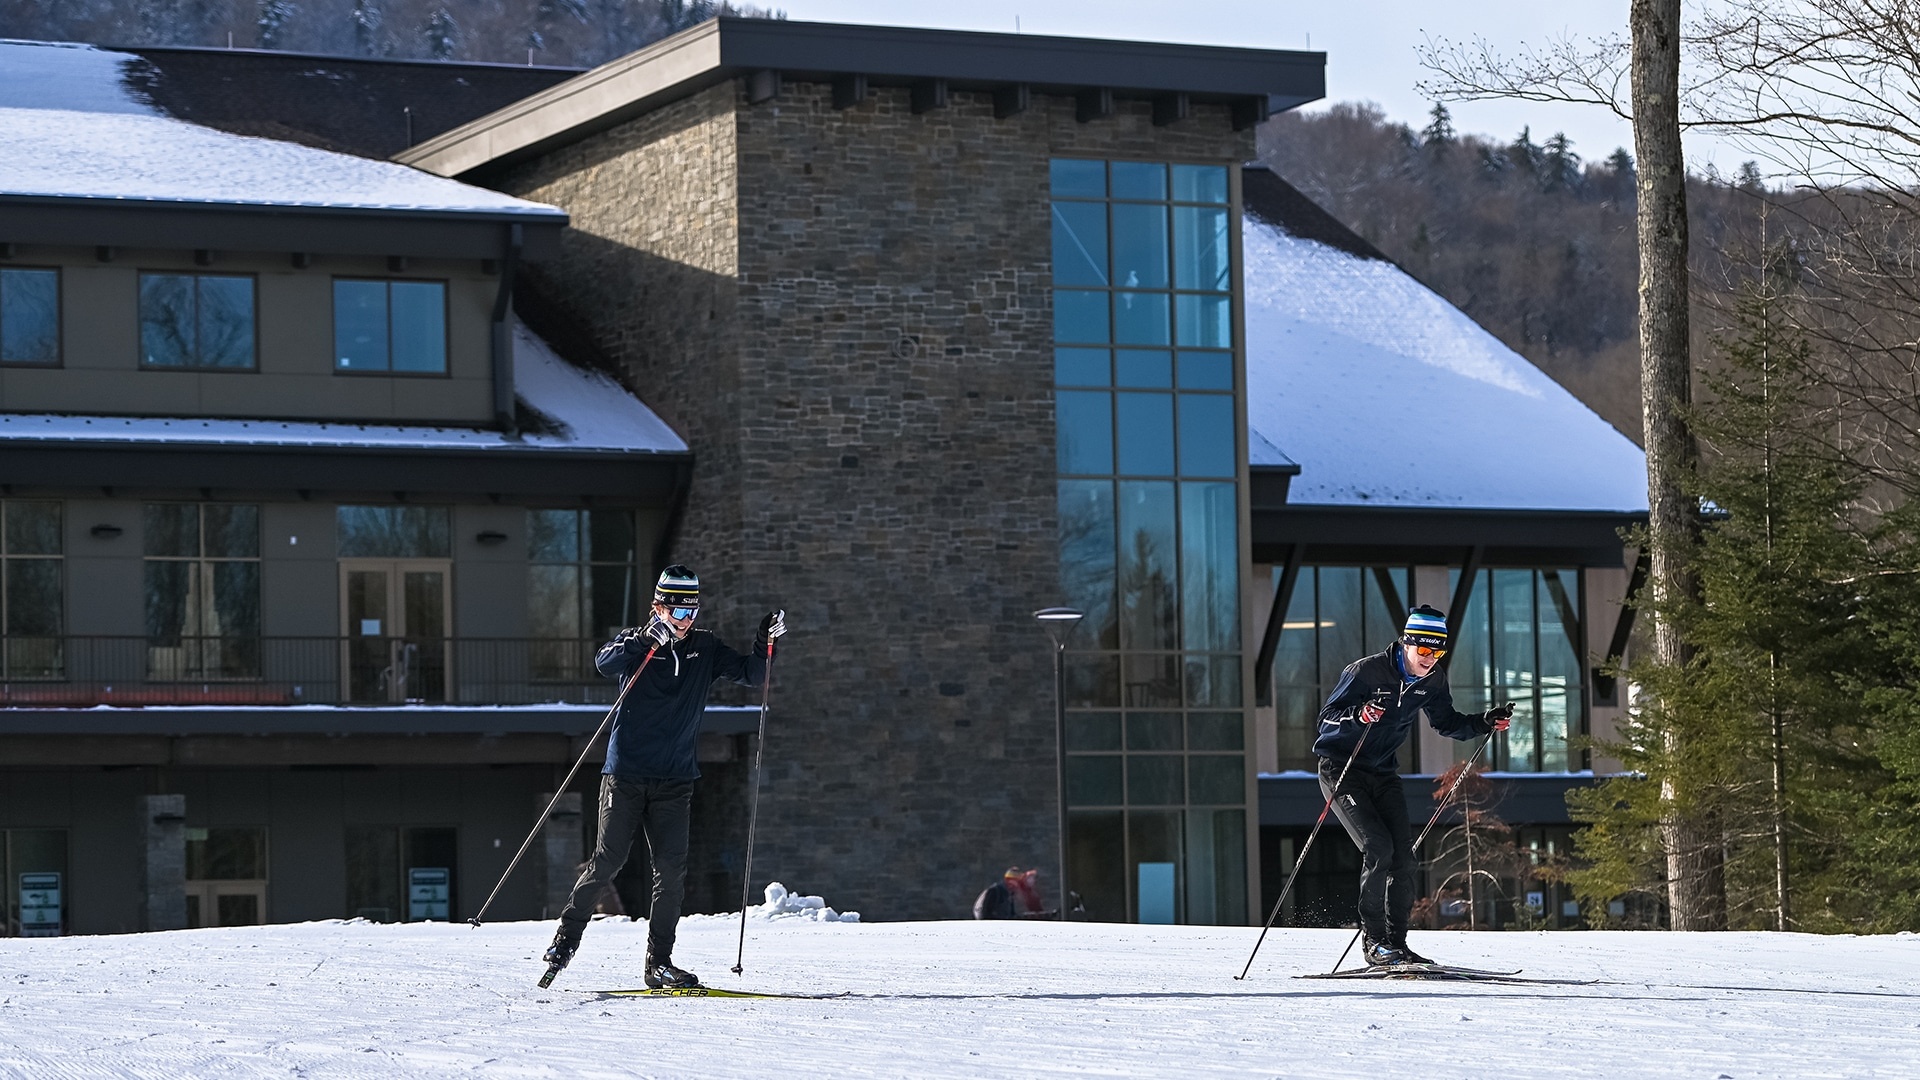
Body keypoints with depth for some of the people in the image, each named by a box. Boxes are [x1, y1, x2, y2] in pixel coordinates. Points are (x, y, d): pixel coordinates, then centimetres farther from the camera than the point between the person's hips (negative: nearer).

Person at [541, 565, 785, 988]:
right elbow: (605, 663, -24)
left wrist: (765, 642, -12)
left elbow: (750, 675, 6)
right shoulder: (637, 642, -4)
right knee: (606, 862, -4)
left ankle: (658, 962, 2)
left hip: (674, 780, 3)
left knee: (672, 870, -4)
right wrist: (646, 639, -40)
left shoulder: (705, 648, 7)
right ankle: (566, 938, 13)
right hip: (626, 774, -3)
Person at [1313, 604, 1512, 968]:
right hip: (1341, 770, -6)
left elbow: (1446, 723, 13)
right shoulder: (1366, 671, -20)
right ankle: (1374, 941, -14)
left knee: (1403, 856, -4)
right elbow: (1327, 717, -20)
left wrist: (1486, 721, -3)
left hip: (1383, 774, 6)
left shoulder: (1432, 680, -1)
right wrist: (1360, 714, -40)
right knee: (1378, 848, -21)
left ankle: (1396, 942, 3)